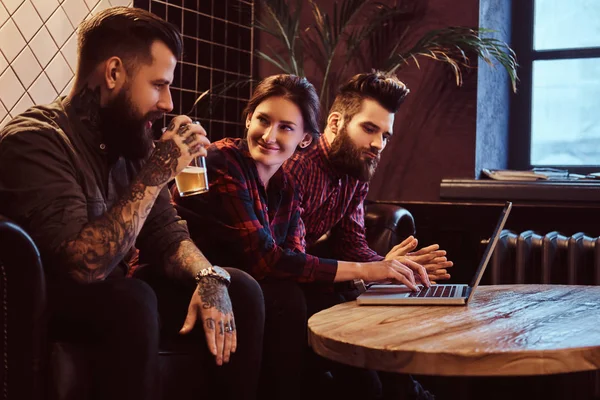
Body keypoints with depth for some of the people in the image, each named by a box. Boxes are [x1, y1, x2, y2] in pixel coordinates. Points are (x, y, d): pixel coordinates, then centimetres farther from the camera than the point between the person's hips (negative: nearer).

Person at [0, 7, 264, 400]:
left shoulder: (129, 139, 1)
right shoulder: (32, 141, -23)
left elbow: (165, 232, 2)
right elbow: (87, 264, -32)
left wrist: (209, 277, -19)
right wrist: (157, 173, -31)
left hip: (113, 292, 7)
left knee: (240, 289, -6)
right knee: (131, 300, -35)